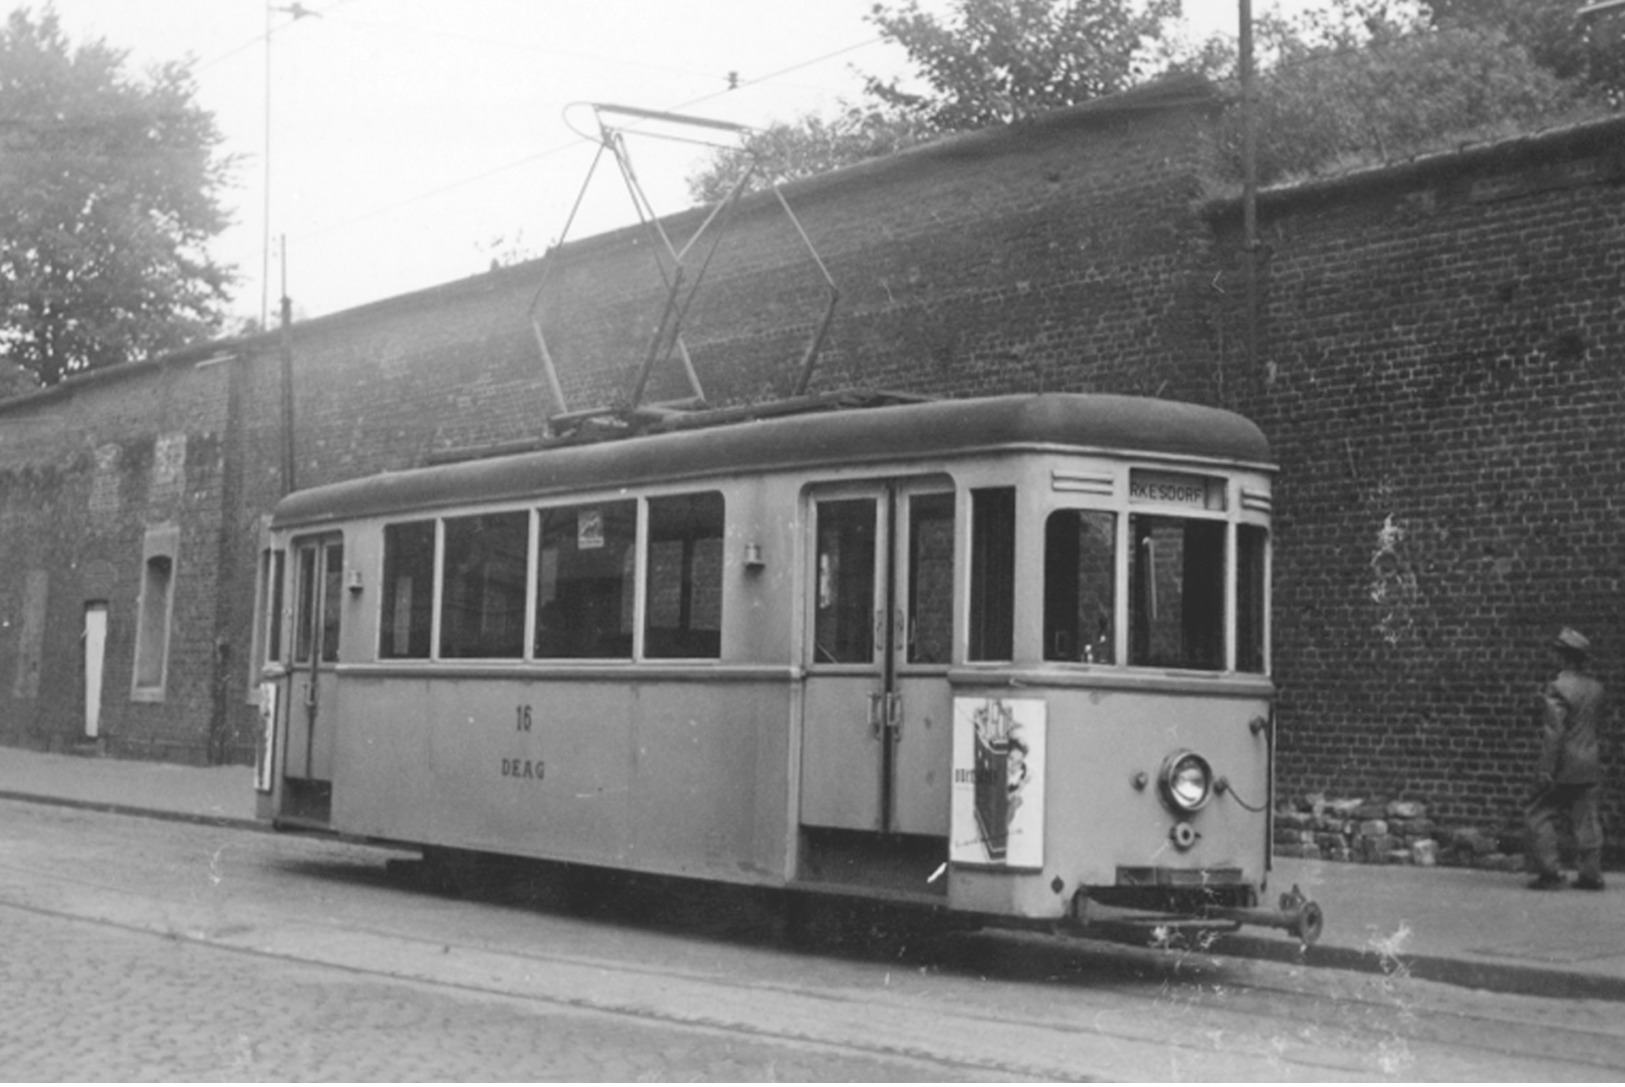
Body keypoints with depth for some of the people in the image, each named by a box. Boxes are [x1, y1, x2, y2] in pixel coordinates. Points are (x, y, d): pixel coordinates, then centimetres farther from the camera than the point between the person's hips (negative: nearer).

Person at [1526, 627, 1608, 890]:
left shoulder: (1556, 690, -14)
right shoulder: (1596, 688, 7)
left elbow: (1553, 732, -18)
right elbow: (1598, 722, 14)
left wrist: (1546, 770, -16)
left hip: (1564, 769, -6)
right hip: (1590, 769, 6)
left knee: (1541, 816, 3)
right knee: (1587, 820, 9)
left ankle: (1549, 873, -1)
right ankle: (1591, 875, 10)